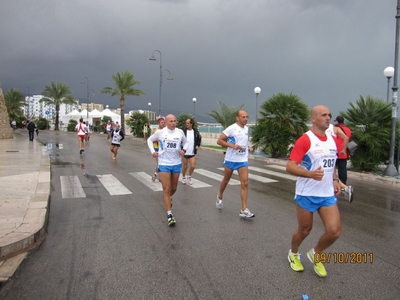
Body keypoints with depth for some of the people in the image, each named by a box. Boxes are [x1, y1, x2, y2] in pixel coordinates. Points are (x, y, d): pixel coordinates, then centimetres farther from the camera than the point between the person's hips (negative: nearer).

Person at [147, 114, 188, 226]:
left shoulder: (180, 132, -2)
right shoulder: (160, 132, -7)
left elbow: (186, 142, 15)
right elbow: (149, 140, 10)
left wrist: (184, 150, -5)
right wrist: (152, 151, -3)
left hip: (176, 163, 3)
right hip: (164, 164, -3)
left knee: (173, 188, 17)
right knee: (166, 189, -7)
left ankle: (168, 199, 52)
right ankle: (169, 215, -4)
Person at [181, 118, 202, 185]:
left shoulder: (196, 132, 0)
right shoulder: (183, 132, -5)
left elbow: (199, 139, 13)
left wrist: (198, 145, -1)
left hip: (192, 153, 1)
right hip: (185, 153, -1)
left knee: (193, 166, -5)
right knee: (185, 166, 8)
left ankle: (189, 176, 22)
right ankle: (183, 177, 31)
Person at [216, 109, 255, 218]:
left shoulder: (246, 129, 7)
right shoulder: (231, 128, -12)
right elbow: (219, 141, -14)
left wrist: (248, 147, 6)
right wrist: (233, 146, -23)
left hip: (243, 160, 4)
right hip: (230, 159, -4)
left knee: (245, 183, -8)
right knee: (226, 180, 15)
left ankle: (244, 210, -6)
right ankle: (220, 197, 44)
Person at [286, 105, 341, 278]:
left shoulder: (332, 139, 8)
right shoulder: (305, 140, -15)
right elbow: (290, 167, -21)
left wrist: (335, 180, 10)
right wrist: (311, 174, -36)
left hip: (328, 194, 6)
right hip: (306, 194, -5)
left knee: (334, 231, -3)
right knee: (304, 230, 10)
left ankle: (315, 254, 27)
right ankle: (293, 254, 41)